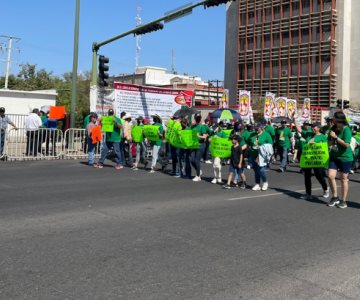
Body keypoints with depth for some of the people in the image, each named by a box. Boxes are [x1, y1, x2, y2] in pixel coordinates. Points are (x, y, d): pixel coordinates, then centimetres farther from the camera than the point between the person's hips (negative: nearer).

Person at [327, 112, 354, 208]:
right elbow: (330, 142, 22)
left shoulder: (346, 129, -15)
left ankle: (343, 201, 15)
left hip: (345, 158, -6)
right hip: (334, 156, 6)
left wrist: (335, 137, -23)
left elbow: (347, 144, -24)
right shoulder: (334, 128, 6)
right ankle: (335, 197, 13)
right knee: (330, 176, -4)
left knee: (344, 179, 4)